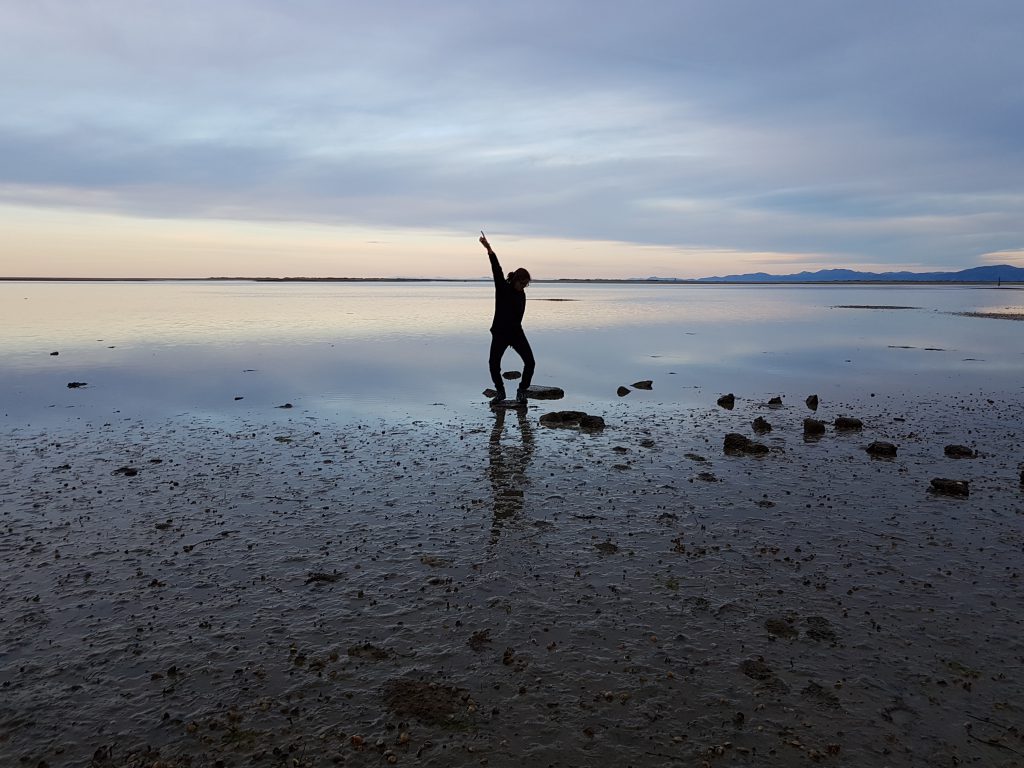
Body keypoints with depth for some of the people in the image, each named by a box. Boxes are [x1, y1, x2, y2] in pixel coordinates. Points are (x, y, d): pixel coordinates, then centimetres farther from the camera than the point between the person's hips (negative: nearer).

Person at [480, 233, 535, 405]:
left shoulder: (521, 294, 5)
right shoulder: (502, 287, -8)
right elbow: (497, 269, -23)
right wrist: (489, 249, -37)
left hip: (516, 332, 3)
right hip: (500, 333, -3)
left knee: (530, 362, -8)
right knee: (493, 363, -4)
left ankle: (522, 391, 9)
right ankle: (500, 391, 19)